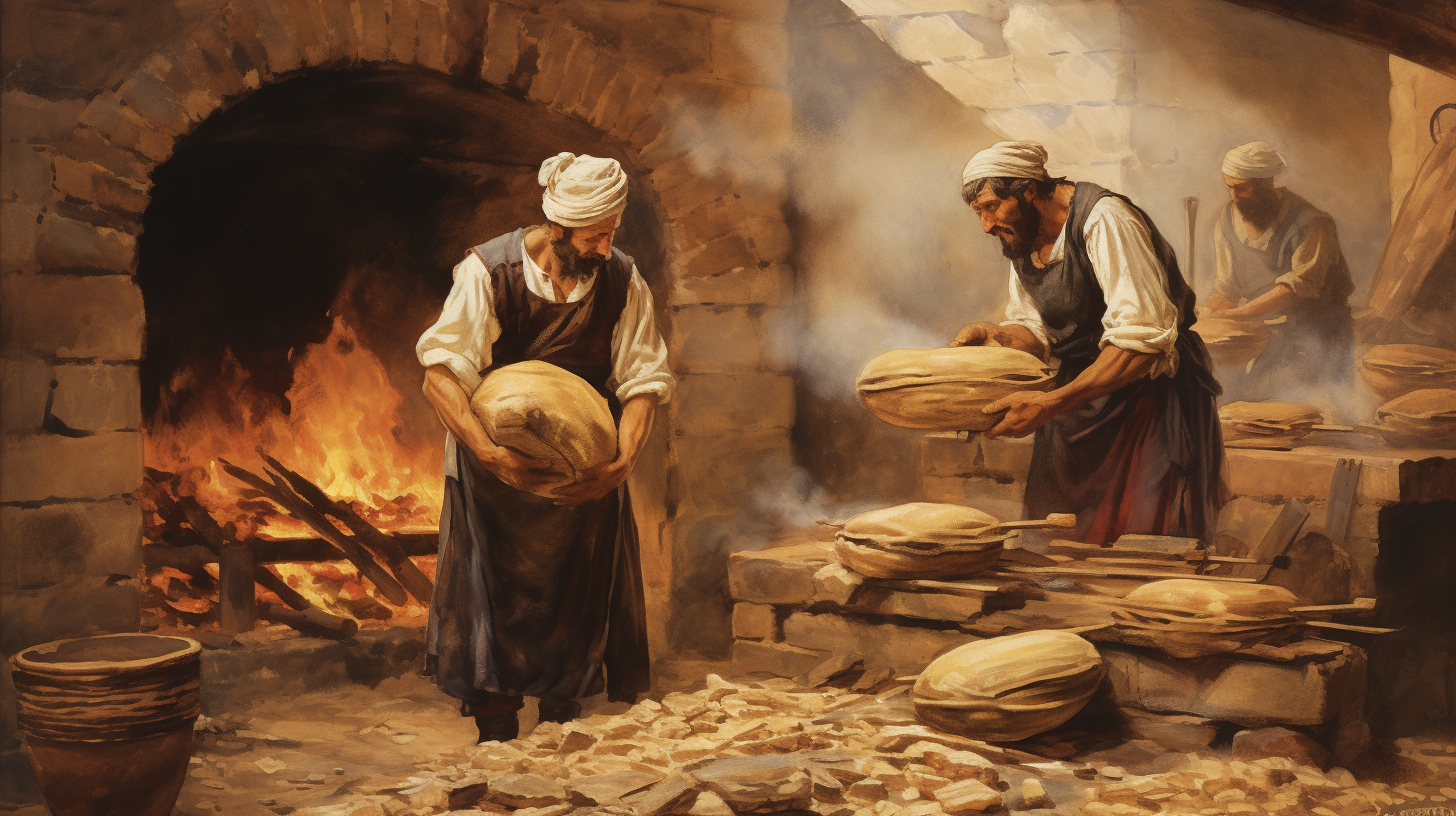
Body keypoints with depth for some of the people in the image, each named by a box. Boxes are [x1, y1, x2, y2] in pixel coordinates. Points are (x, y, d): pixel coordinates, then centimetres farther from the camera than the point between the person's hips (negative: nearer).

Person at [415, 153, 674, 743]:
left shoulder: (622, 281, -6)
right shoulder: (488, 272, -15)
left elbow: (643, 381, -5)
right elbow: (440, 373, -20)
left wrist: (623, 462, -22)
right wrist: (489, 451, -33)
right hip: (496, 468, -2)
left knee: (575, 599, 5)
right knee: (495, 596, -1)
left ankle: (559, 728, 19)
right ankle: (496, 735, 11)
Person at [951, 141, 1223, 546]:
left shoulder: (1104, 219, -21)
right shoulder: (1022, 239, 6)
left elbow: (1143, 336, -28)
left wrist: (1052, 403, -32)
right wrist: (994, 333, -9)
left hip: (1149, 390, -8)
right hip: (1078, 393, 8)